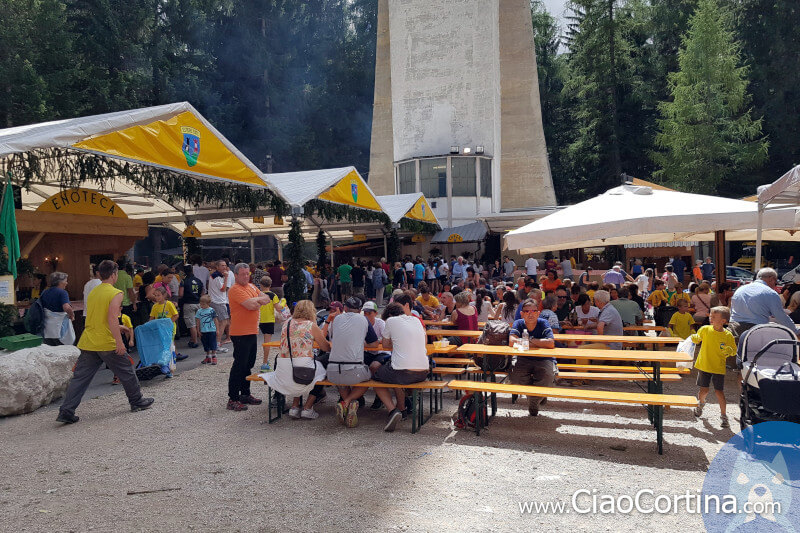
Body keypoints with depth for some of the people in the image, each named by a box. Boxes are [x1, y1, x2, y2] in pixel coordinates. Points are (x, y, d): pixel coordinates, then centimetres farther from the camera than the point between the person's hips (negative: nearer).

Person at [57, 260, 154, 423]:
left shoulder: (92, 292, 13)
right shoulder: (115, 293, -11)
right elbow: (112, 319, -22)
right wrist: (119, 341, -23)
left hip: (88, 343, 6)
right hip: (107, 343, -6)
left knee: (80, 377, 6)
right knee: (127, 373, 11)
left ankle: (66, 411, 2)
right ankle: (138, 402, 23)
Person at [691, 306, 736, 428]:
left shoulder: (728, 335, -8)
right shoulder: (705, 329, -4)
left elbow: (734, 349, 2)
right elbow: (697, 339, 12)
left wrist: (729, 351, -20)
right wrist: (694, 339, -11)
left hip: (719, 368, -1)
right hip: (704, 366, 1)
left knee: (719, 391, -4)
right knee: (704, 390, 5)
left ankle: (723, 415, 11)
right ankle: (701, 403, 38)